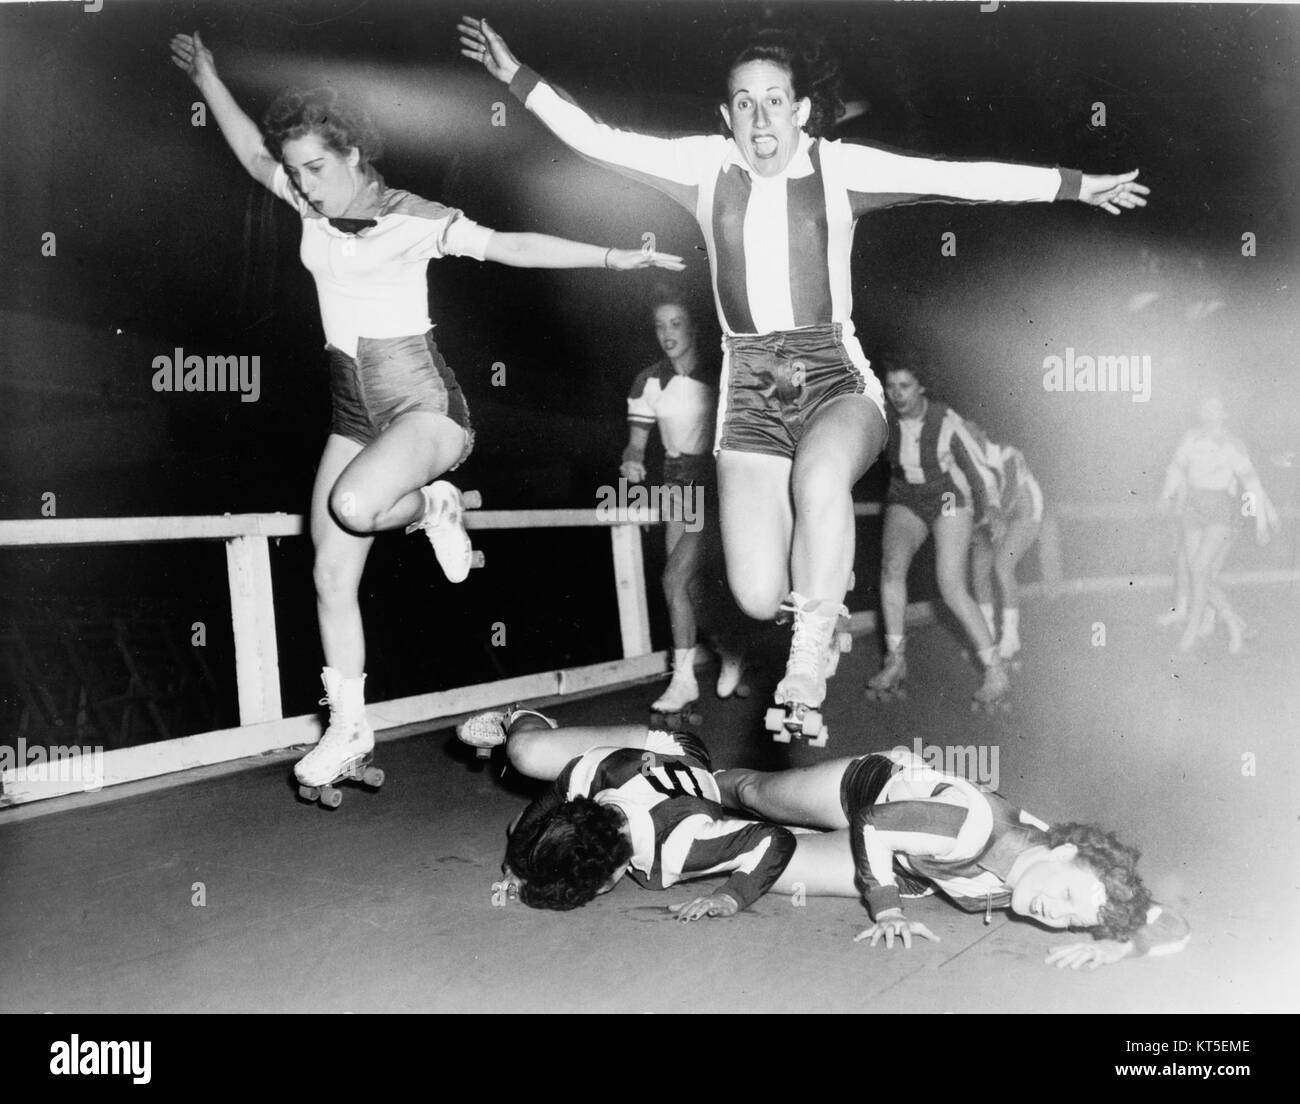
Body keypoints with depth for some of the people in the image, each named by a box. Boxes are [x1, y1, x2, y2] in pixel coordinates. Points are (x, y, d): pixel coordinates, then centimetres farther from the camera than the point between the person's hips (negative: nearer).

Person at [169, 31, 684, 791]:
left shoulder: (412, 217, -10)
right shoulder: (313, 206, 7)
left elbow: (510, 246, -16)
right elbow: (254, 153, 24)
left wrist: (612, 257, -22)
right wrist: (208, 79, 30)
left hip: (424, 404, -6)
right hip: (354, 409, 7)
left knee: (352, 506, -35)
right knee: (331, 576, 3)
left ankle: (432, 507, 0)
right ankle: (348, 728, 16)